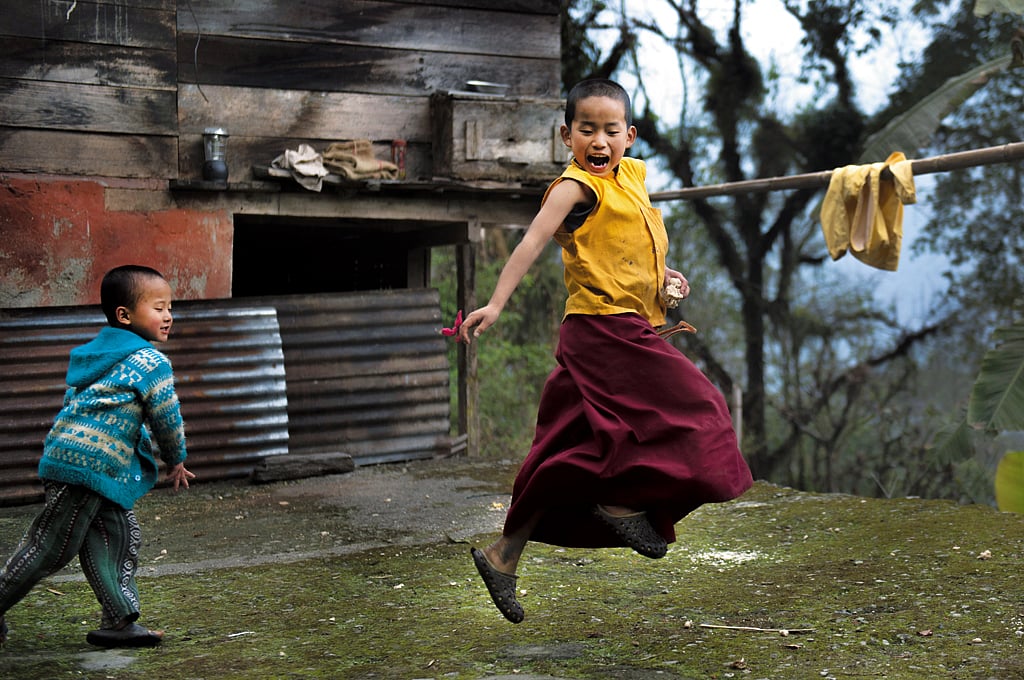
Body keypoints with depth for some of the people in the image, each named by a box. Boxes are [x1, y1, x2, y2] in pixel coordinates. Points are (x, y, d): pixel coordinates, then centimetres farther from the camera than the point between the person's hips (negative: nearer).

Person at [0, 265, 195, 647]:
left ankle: (119, 622, 10)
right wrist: (176, 462, 13)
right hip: (91, 466, -10)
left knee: (119, 537, 11)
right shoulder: (152, 363, -8)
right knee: (51, 547, -2)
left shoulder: (97, 353, 20)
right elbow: (167, 419, -3)